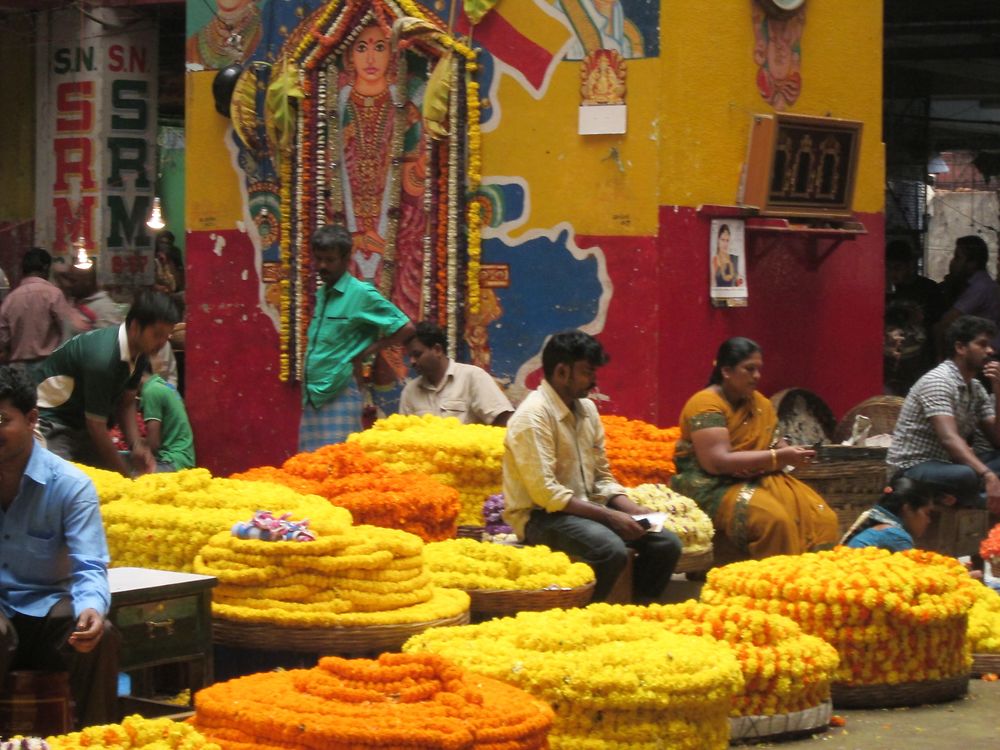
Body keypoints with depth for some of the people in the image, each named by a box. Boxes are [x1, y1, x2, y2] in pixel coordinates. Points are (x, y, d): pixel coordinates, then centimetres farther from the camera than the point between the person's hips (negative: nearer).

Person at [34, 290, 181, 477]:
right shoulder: (103, 357, -31)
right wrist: (129, 474, -18)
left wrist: (137, 446, -9)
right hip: (50, 419, -9)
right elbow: (96, 425, -24)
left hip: (80, 421, 9)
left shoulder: (139, 352, -6)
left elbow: (126, 402, 8)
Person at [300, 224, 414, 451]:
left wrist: (365, 352, -9)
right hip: (312, 396, 7)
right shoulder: (321, 295, 14)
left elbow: (406, 328, -9)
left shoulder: (361, 294, -8)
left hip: (340, 396, -7)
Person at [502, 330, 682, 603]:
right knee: (612, 549, -33)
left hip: (586, 509, 8)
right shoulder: (533, 415, -16)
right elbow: (545, 493, -22)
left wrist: (632, 510, -3)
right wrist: (609, 516, -21)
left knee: (666, 543, -6)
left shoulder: (587, 409, 10)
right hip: (540, 517, -8)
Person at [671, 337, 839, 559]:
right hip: (711, 487, -7)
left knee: (821, 517, -15)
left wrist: (787, 452, -11)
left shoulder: (760, 403, 11)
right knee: (773, 519, -33)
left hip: (757, 480, 7)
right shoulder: (705, 404, -13)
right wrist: (778, 457, -22)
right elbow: (718, 462, -21)